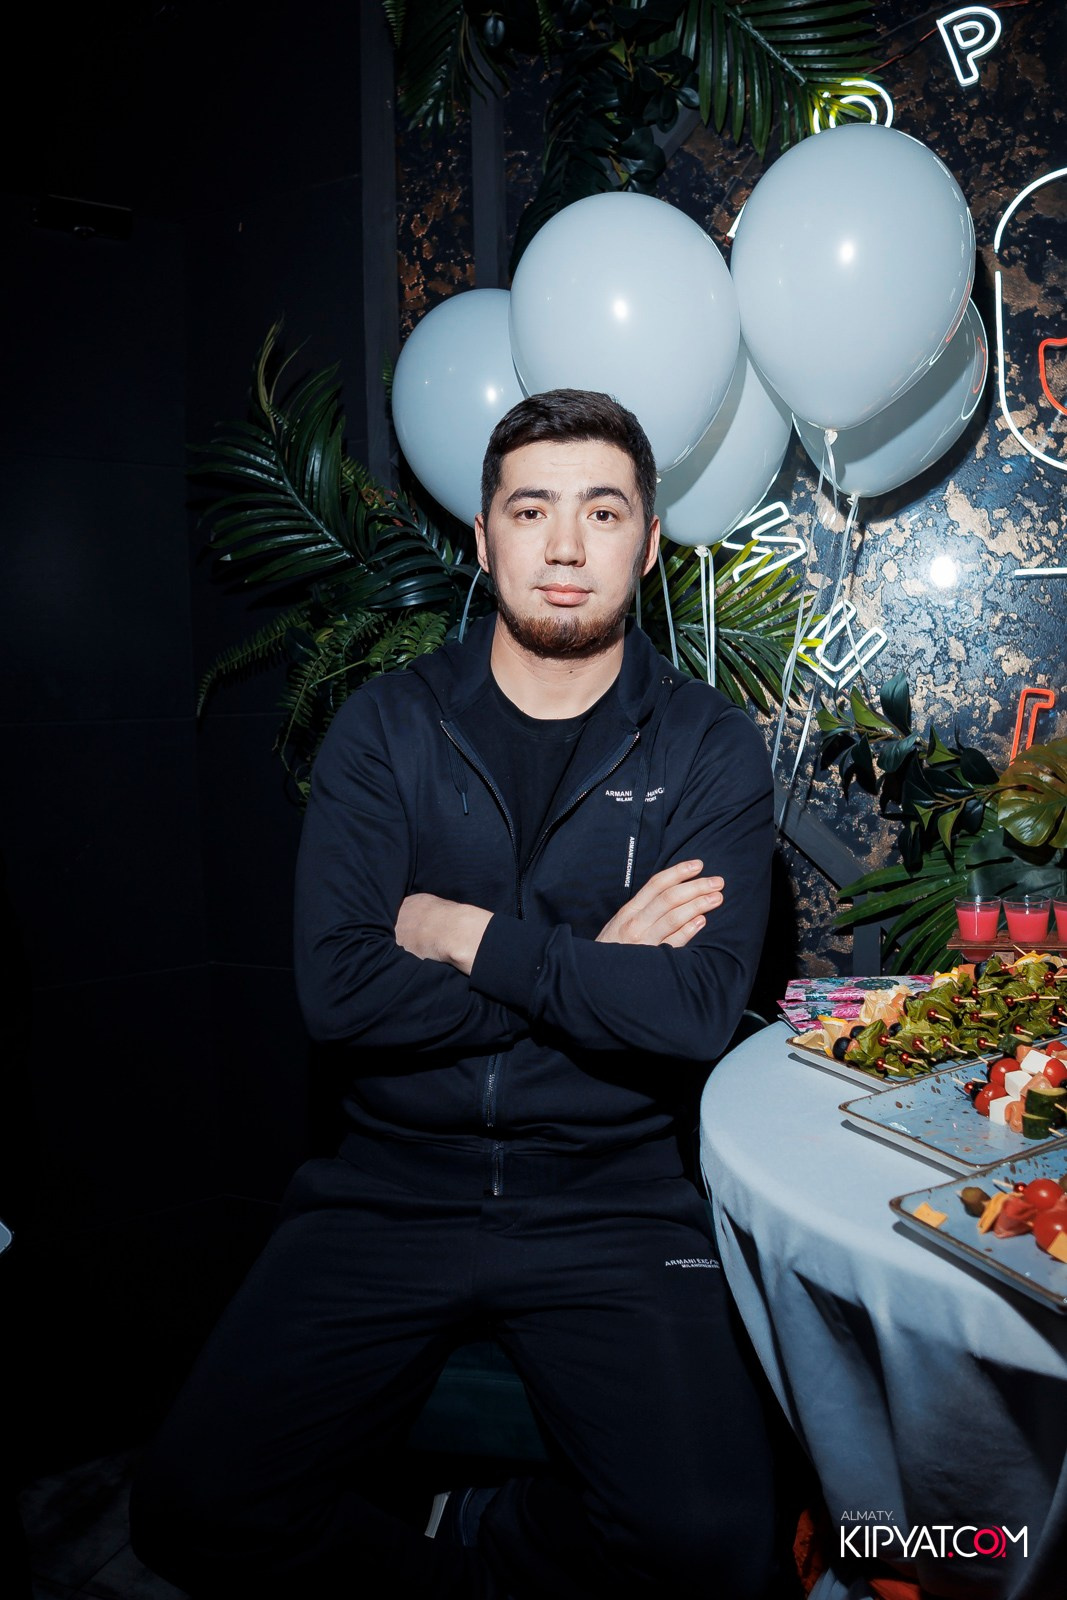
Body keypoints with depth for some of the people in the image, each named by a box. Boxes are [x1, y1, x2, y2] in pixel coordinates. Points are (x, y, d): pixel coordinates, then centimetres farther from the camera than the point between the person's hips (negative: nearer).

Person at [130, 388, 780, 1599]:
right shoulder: (386, 728, 2)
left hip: (614, 1198, -1)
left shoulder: (708, 749, -1)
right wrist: (588, 968, -11)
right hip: (394, 1184, 2)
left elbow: (696, 1010, -15)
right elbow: (338, 988, -11)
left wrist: (465, 935, -11)